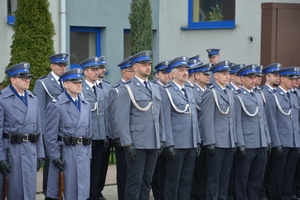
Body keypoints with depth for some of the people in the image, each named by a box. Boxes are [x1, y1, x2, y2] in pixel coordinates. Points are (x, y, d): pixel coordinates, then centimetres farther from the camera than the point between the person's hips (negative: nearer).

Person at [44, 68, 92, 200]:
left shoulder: (86, 105, 13)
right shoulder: (56, 106, -6)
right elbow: (50, 135, -8)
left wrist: (88, 154, 12)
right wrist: (55, 157, -12)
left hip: (83, 153, 6)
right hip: (64, 153, -5)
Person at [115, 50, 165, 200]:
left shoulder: (155, 88, 15)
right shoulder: (127, 89, -5)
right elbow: (122, 119, -10)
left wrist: (161, 139, 12)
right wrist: (127, 144, -15)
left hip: (153, 143, 6)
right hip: (136, 144, -6)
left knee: (147, 181, 10)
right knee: (135, 181, -2)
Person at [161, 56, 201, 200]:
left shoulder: (190, 90, 15)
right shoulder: (166, 92, -6)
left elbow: (194, 117, 16)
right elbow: (166, 120, -11)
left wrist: (198, 141, 12)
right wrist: (169, 144, -16)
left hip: (191, 144, 6)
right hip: (176, 145, -6)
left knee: (187, 179, 10)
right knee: (173, 180, 2)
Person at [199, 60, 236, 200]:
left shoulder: (230, 93, 15)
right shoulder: (210, 92, -8)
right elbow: (206, 119, -13)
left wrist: (234, 140, 12)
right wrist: (210, 142, -17)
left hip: (229, 142, 7)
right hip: (216, 142, -7)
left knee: (225, 177, 11)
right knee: (214, 177, 0)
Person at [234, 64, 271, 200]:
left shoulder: (258, 96, 16)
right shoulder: (237, 97, -6)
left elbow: (263, 120, 17)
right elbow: (237, 123, -10)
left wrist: (268, 140, 12)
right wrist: (241, 145, -13)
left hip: (261, 145, 7)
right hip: (246, 145, -6)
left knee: (257, 178, 11)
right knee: (242, 178, 2)